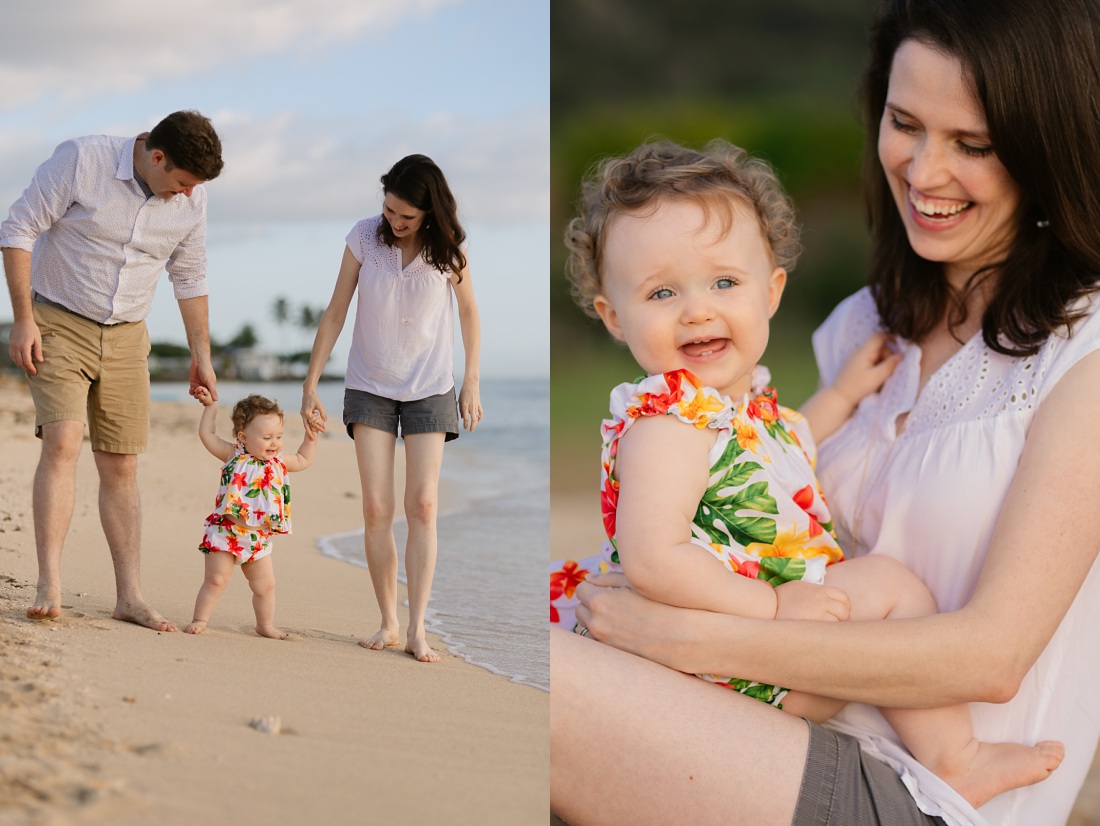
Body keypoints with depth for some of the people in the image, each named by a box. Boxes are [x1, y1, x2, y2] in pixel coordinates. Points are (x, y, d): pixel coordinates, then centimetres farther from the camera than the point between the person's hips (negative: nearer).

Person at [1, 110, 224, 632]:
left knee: (120, 467, 4)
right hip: (58, 324, -4)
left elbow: (190, 277, 11)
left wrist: (202, 356, 12)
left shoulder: (191, 199, -3)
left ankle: (130, 597, 9)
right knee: (63, 442, -20)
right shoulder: (82, 160, -17)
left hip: (125, 338, 4)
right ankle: (49, 589, -20)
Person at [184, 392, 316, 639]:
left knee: (265, 585, 11)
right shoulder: (234, 456, -6)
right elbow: (207, 435, 0)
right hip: (225, 533, -4)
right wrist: (211, 406, 4)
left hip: (258, 540, 5)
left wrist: (310, 437, 14)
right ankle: (199, 620, 3)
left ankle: (265, 625, 27)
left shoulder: (278, 463, 6)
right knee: (216, 579, -8)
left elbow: (303, 460, 24)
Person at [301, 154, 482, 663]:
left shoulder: (448, 248, -8)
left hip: (428, 390, 0)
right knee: (376, 509, -3)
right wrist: (310, 386, -2)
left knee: (423, 506, -7)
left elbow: (468, 311, 7)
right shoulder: (364, 237, -9)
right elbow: (335, 314, -2)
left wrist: (471, 383, 6)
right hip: (370, 387, 1)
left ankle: (417, 629, -5)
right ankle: (388, 623, 6)